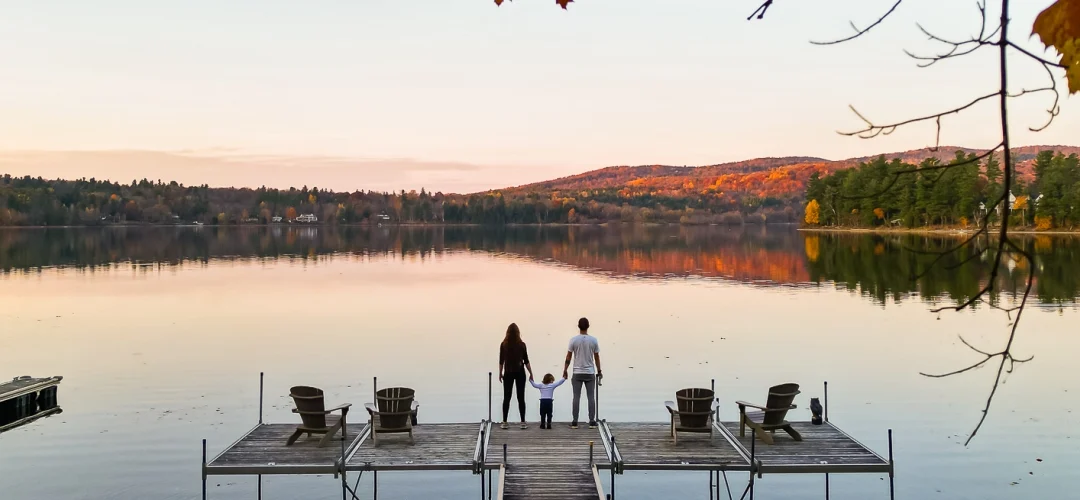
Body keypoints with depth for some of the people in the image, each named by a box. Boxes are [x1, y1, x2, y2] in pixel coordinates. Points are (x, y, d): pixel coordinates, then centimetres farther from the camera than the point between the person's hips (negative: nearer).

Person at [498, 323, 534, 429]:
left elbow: (501, 361, 1)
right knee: (521, 398, 2)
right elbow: (526, 361, -2)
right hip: (520, 373, -1)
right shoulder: (521, 344, -5)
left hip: (508, 373, 1)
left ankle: (504, 422, 2)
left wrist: (500, 373, 12)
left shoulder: (503, 344, -3)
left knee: (506, 398, 5)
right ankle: (523, 422, 1)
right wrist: (531, 373, 7)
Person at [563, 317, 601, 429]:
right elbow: (596, 357, 3)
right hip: (590, 373, 1)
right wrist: (599, 371, 15)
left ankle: (574, 422, 2)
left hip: (577, 373, 0)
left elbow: (568, 357, -3)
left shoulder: (574, 340, -6)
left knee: (576, 397, 2)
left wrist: (565, 371, 8)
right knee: (591, 397, 4)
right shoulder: (593, 340, -3)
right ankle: (592, 422, 3)